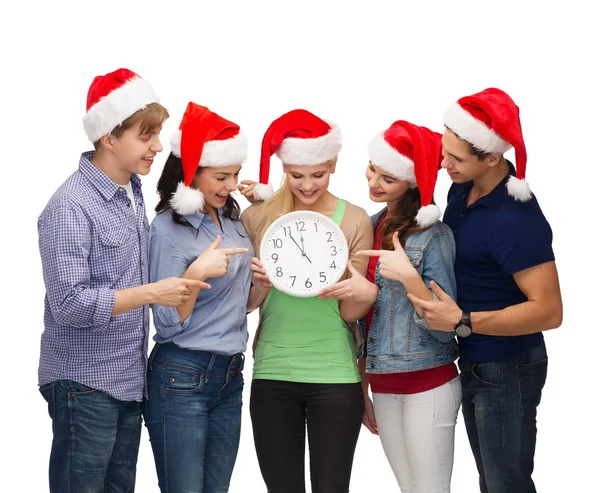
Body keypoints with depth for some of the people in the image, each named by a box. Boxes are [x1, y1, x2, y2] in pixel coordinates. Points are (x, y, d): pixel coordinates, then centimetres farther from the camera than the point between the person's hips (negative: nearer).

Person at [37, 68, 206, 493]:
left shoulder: (133, 192, 9)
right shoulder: (70, 207, -16)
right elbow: (68, 304, -21)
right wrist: (151, 293, -23)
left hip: (129, 379, 8)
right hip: (84, 384, -8)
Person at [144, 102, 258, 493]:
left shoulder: (232, 218, 9)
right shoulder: (169, 228, -12)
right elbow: (167, 326, -15)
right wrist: (196, 273, -27)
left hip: (230, 377, 7)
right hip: (181, 379, -7)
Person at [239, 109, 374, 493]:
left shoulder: (355, 220, -2)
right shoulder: (259, 217, 1)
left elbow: (350, 313, 0)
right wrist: (256, 283, -15)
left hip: (335, 376, -1)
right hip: (272, 375, 1)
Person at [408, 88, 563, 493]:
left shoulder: (516, 220, -28)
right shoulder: (463, 187, -2)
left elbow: (549, 311, -29)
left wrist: (462, 322, -28)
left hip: (508, 370, -9)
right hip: (473, 361, 9)